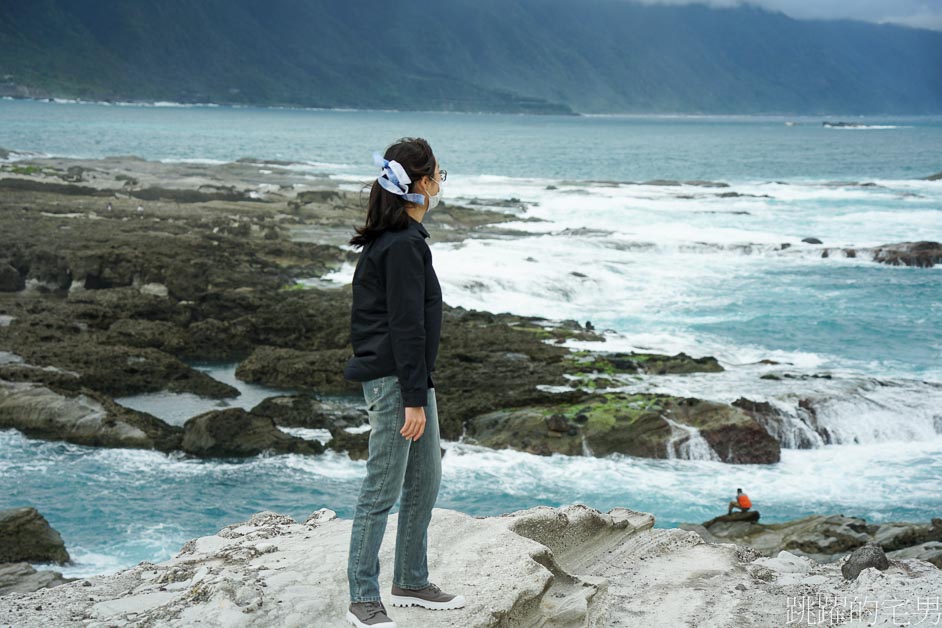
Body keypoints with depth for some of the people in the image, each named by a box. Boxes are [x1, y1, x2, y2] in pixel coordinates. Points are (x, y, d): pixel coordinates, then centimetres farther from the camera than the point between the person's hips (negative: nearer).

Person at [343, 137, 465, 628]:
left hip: (413, 375, 11)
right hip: (394, 380, -11)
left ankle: (411, 582, 29)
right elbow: (406, 326, -20)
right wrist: (414, 399, -20)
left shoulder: (397, 238, 14)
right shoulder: (403, 245, -18)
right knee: (383, 490, -4)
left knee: (425, 481, 17)